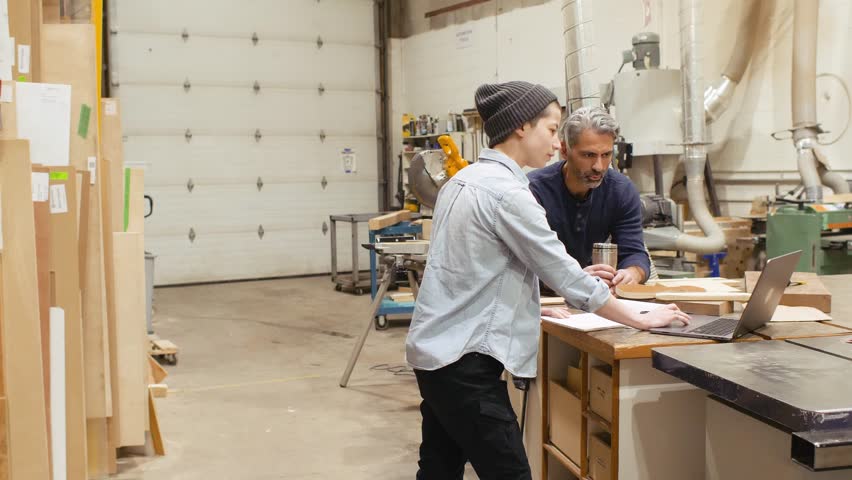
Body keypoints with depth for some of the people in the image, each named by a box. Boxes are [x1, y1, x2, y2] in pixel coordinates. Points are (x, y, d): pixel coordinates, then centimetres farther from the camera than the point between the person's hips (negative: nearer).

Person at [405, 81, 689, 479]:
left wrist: (536, 309, 19)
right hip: (464, 360, -10)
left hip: (436, 349, 10)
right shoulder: (506, 192, -18)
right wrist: (640, 320, -4)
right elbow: (564, 272, -14)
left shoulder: (463, 180, 11)